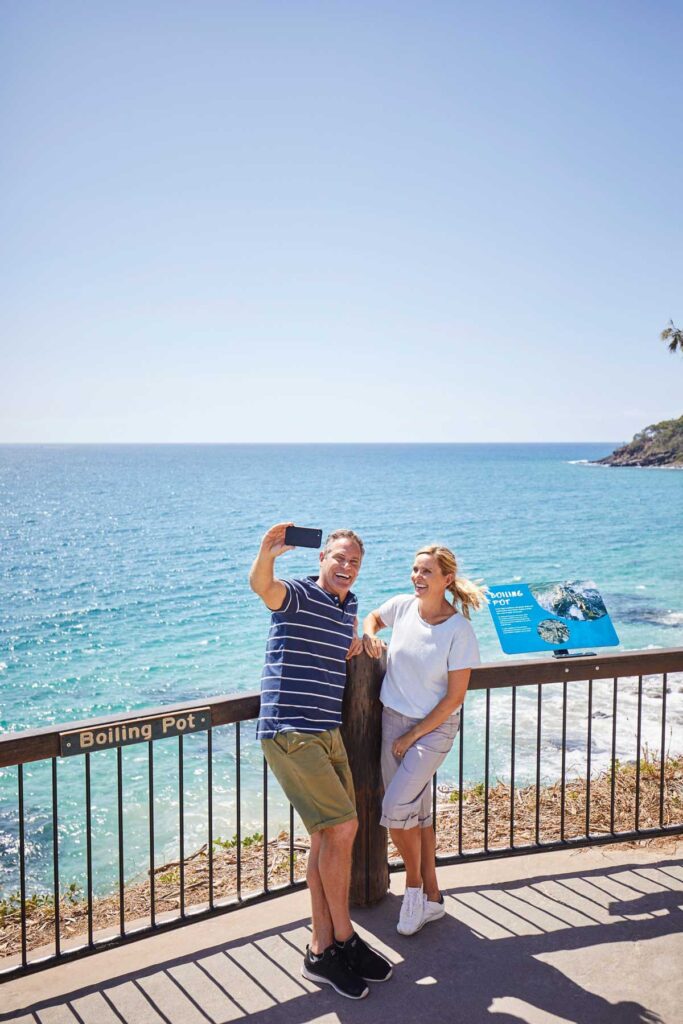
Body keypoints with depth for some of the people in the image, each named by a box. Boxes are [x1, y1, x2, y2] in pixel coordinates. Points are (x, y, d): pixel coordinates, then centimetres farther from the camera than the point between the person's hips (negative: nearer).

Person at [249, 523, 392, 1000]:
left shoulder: (350, 604, 13)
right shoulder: (298, 594, -11)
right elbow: (262, 586, -35)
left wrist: (357, 639, 16)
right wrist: (267, 554, -54)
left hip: (328, 734, 8)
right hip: (289, 733, -8)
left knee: (328, 838, 11)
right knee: (342, 826, -12)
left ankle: (322, 950, 23)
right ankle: (343, 939, 8)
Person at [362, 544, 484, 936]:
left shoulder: (459, 630, -17)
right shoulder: (402, 606, -5)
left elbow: (455, 696, -14)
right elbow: (373, 618, 20)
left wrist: (413, 736, -12)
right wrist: (369, 635, -4)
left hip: (434, 727, -5)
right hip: (393, 718, 5)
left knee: (395, 806, -15)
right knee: (417, 812, 11)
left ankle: (415, 887, 9)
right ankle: (432, 899, 25)